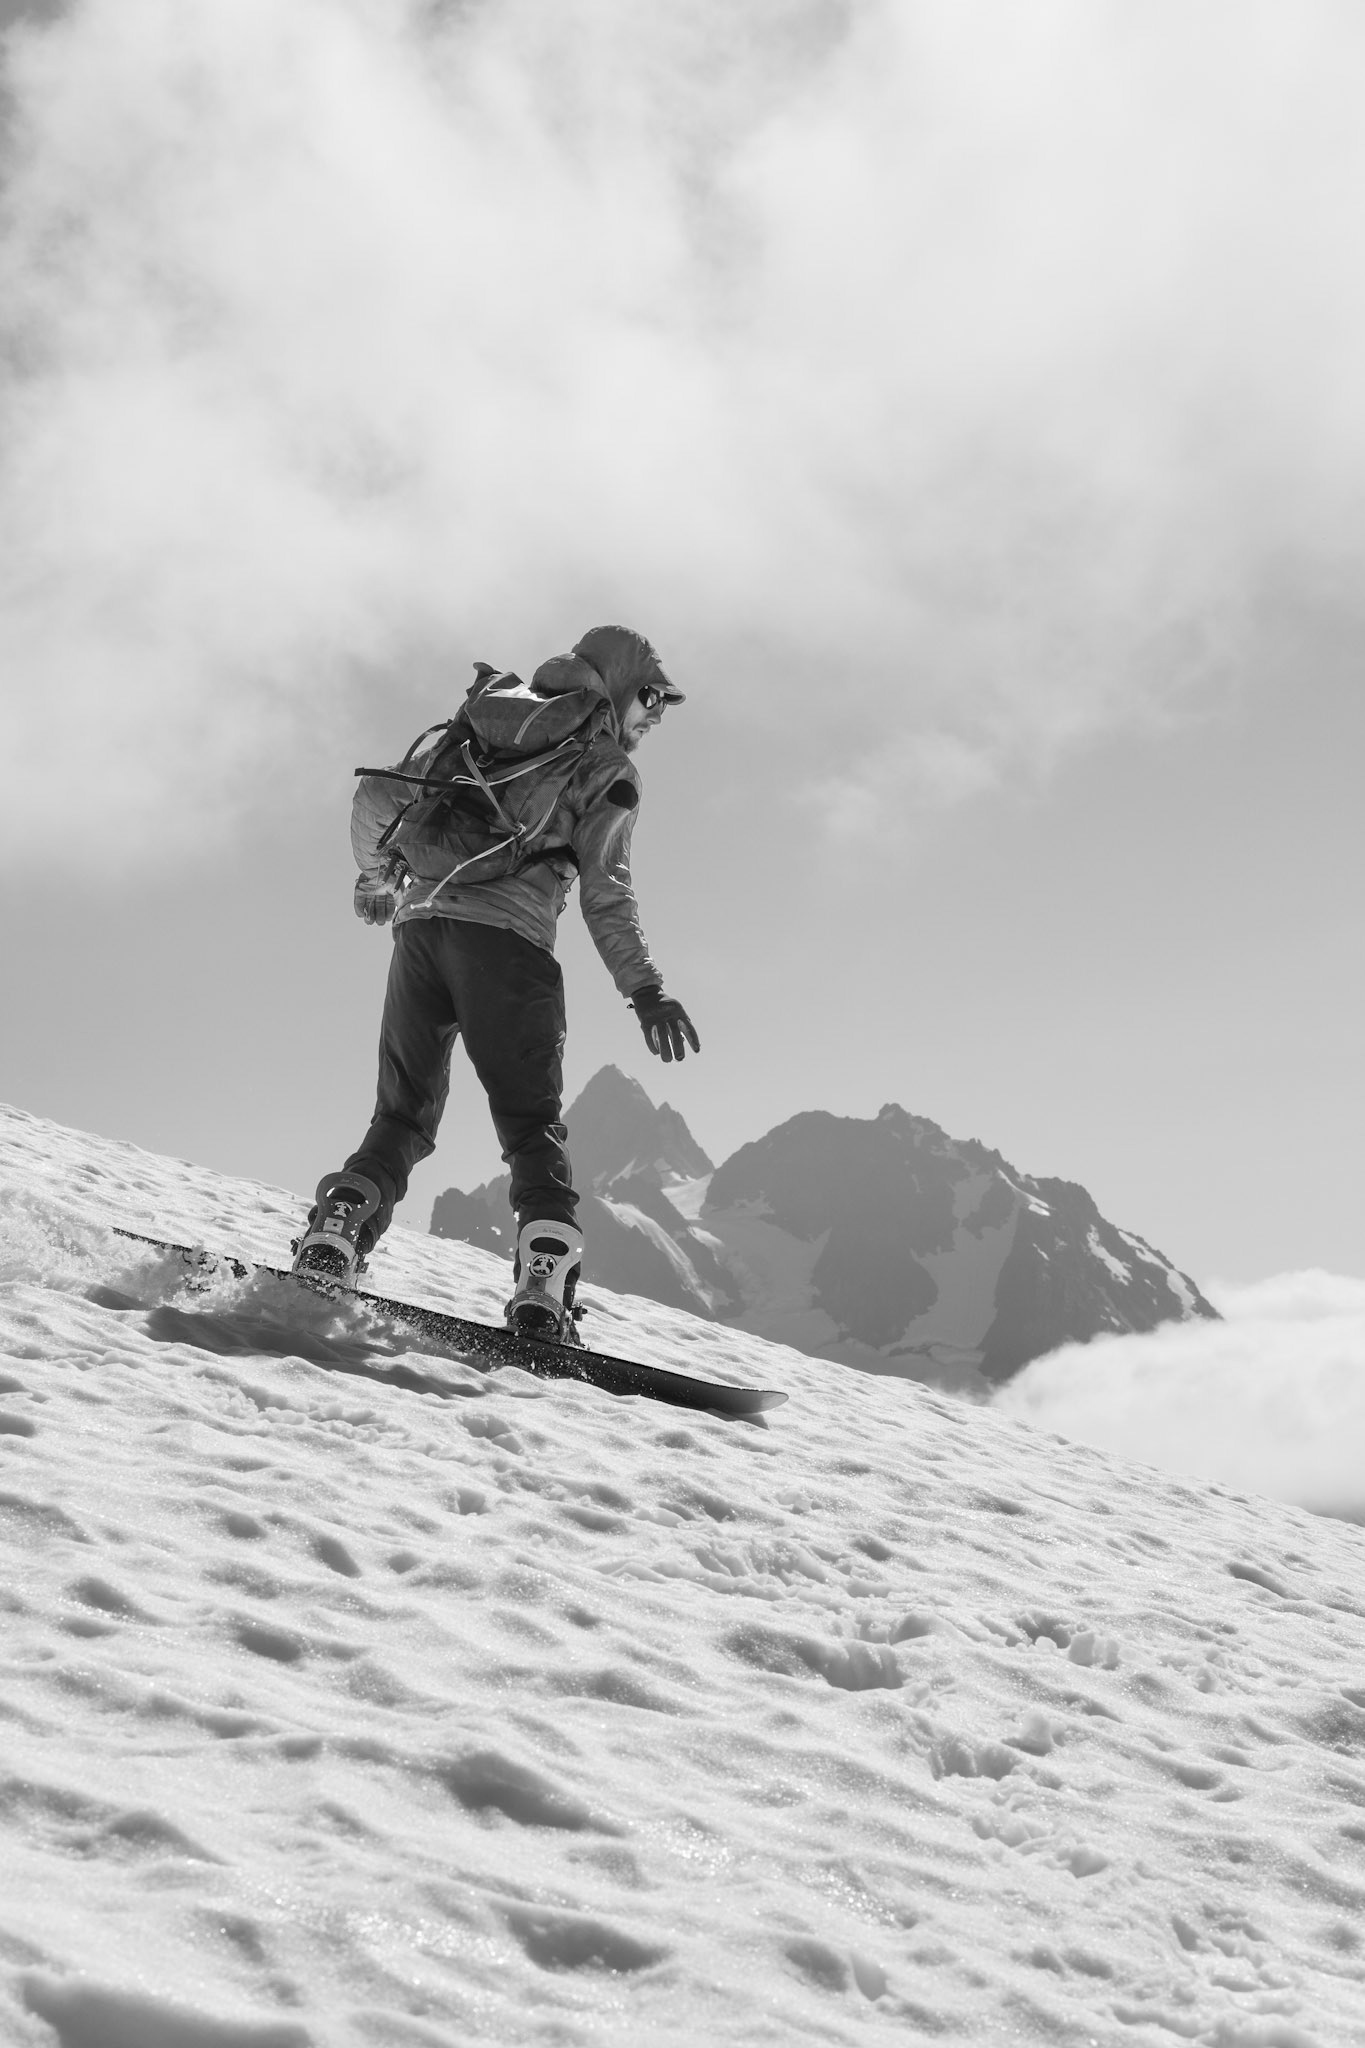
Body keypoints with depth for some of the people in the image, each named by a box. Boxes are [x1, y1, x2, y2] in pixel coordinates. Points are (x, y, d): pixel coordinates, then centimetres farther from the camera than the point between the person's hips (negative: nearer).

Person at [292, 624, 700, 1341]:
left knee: (402, 1116, 12)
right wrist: (645, 990, -2)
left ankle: (334, 1236, -9)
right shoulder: (608, 766, 10)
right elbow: (605, 891, -2)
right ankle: (543, 1278, -16)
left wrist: (376, 876, 36)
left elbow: (379, 795, 20)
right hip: (507, 939, -4)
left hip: (420, 924, 4)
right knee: (533, 1126, 2)